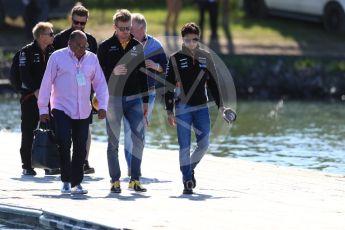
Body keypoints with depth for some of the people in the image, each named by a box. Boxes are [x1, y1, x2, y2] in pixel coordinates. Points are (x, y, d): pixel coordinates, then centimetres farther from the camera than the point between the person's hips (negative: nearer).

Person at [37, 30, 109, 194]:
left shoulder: (92, 59, 6)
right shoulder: (57, 57, -4)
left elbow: (100, 84, 9)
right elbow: (46, 84, -2)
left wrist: (102, 106, -3)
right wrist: (43, 109, -3)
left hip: (83, 112, 3)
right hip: (62, 109, -3)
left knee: (81, 148, 4)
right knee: (64, 143, -15)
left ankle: (76, 183, 15)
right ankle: (66, 181, -3)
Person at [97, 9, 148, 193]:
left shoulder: (137, 47, 10)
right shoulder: (105, 47, 1)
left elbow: (143, 76, 14)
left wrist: (145, 101, 12)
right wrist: (112, 72, -21)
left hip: (134, 99, 3)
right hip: (113, 99, -3)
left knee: (139, 139, -4)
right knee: (114, 141, 1)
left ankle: (135, 179, 4)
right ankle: (115, 180, 8)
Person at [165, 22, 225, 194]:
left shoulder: (205, 57, 7)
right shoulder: (175, 59, -1)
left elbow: (213, 83, 13)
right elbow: (169, 87, -1)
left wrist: (220, 104, 9)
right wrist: (170, 111, -6)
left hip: (201, 107, 3)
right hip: (183, 108, -3)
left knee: (204, 144, 2)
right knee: (185, 146, -3)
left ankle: (190, 168, 27)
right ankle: (187, 181, 1)